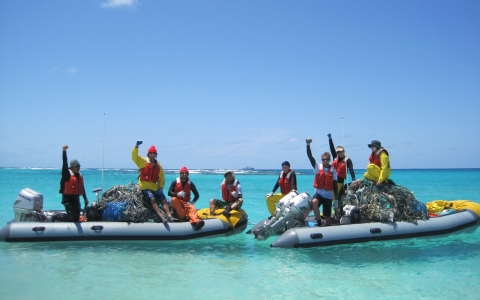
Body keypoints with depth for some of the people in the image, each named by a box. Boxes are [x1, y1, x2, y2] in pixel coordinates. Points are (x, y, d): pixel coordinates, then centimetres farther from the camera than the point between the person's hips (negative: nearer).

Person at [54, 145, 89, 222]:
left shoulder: (79, 175, 13)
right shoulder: (67, 174, -9)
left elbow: (82, 187, 20)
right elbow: (65, 164, -24)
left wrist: (85, 198, 23)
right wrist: (64, 151, -34)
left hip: (76, 198, 8)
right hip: (68, 199, -8)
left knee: (77, 217, 9)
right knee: (71, 217, -12)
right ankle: (56, 216, 11)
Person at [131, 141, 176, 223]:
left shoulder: (158, 166, 9)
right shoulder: (143, 162, 0)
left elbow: (161, 178, 14)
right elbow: (134, 156, -14)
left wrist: (161, 187, 1)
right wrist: (136, 146, -28)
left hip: (155, 187, 5)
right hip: (145, 187, -5)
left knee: (164, 200, -9)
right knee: (152, 199, -27)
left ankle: (169, 216, -16)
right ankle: (161, 217, -35)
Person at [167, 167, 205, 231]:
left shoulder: (190, 183, 1)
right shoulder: (175, 182, -3)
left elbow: (197, 195, 7)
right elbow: (169, 192, -11)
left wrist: (193, 202, -10)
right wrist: (177, 194, -29)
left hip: (186, 202, 1)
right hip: (176, 201, -1)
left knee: (192, 208, -29)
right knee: (174, 199, -34)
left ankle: (195, 222, -58)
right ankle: (183, 218, -33)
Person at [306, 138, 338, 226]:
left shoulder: (333, 170, 2)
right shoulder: (318, 167, 0)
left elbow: (335, 185, 5)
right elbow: (310, 156, -13)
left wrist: (336, 198, 2)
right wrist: (308, 144, -27)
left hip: (328, 195, 1)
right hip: (318, 193, -1)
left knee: (328, 216, 4)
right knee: (314, 202, -34)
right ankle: (319, 222, -24)